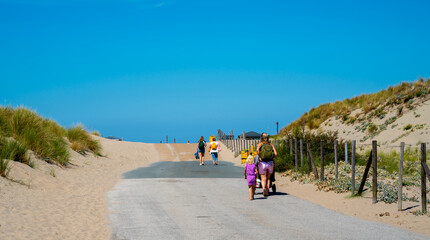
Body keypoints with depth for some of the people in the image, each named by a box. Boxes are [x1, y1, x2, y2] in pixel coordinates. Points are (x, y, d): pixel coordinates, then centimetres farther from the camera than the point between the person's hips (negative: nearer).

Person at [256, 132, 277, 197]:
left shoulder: (260, 144, 2)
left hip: (262, 163, -2)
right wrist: (271, 158, 12)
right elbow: (275, 153, -3)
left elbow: (257, 150, -20)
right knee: (268, 178, 19)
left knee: (263, 179, 1)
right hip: (270, 163, 2)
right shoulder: (271, 144, 8)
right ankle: (267, 192, 15)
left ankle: (264, 188, -28)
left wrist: (260, 157, -9)